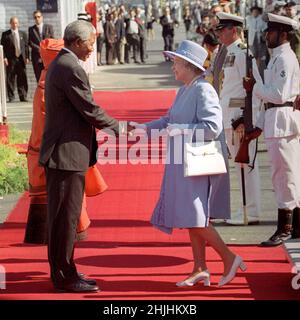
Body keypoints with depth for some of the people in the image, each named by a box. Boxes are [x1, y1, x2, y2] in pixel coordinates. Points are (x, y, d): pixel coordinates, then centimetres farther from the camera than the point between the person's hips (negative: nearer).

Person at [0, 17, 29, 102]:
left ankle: (23, 97, 7)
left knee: (22, 79, 1)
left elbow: (26, 46, 12)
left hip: (21, 59, 2)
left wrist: (27, 57, 3)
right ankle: (11, 97, 4)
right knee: (10, 79, -2)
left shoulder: (23, 34, 14)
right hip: (10, 60, -2)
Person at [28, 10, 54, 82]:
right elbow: (30, 42, 3)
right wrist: (39, 49, -11)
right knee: (39, 78, -2)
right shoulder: (31, 29, 11)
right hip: (37, 56, 1)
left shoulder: (49, 27, 10)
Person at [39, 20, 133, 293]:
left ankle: (64, 272, 24)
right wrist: (118, 128, -4)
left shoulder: (59, 64, 15)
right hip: (67, 154, -11)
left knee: (63, 216, 15)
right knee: (65, 217, -3)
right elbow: (89, 109, -18)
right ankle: (64, 277, 3)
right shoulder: (71, 68, -18)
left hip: (61, 153, 11)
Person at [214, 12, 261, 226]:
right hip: (229, 117, 10)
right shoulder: (229, 53, 16)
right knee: (240, 164, 13)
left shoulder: (243, 54, -14)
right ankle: (249, 210, 20)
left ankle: (251, 213, 1)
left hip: (240, 116, -10)